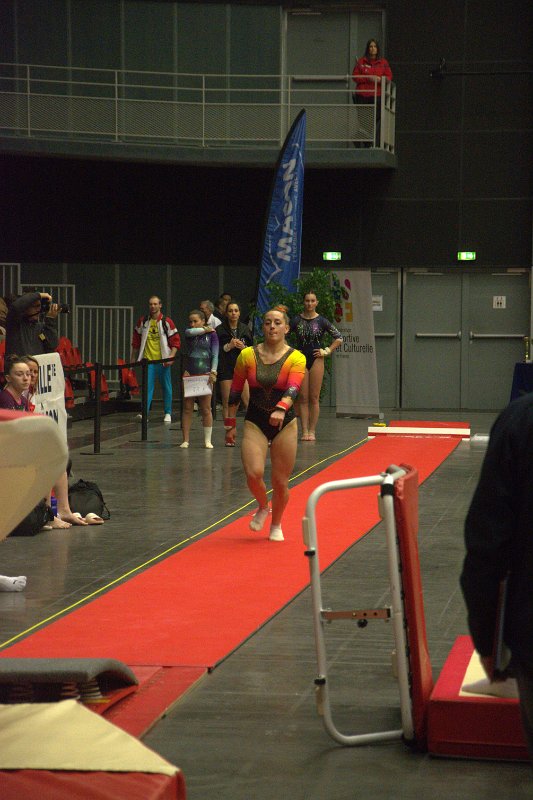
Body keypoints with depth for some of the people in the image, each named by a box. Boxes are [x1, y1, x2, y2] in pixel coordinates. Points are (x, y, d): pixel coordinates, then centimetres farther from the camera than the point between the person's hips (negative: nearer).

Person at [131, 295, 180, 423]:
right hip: (148, 360, 1)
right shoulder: (143, 322, 7)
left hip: (162, 360, -1)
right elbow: (136, 340, 16)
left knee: (166, 386, 6)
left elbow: (175, 341, -3)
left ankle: (168, 413, 17)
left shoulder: (167, 322, -2)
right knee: (147, 386, -8)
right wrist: (133, 358, 16)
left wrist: (171, 357, -14)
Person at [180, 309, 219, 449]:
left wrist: (213, 371, -12)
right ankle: (185, 440, 5)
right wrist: (205, 329, -1)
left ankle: (208, 440, 7)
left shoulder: (211, 335, 3)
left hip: (205, 375, -2)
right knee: (187, 408, 1)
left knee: (206, 409, 0)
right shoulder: (188, 334, 11)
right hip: (189, 375, 2)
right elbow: (190, 332, -14)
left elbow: (215, 355, -1)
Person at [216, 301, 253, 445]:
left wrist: (243, 347, -6)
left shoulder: (245, 329, 10)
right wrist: (229, 346, -13)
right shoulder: (220, 330, 3)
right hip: (226, 369, -1)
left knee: (249, 400, -9)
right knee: (227, 403, 0)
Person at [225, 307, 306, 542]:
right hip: (254, 423, 1)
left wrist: (281, 409, -42)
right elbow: (235, 391, 6)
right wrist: (230, 424, 7)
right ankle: (263, 507, 15)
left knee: (280, 482, 4)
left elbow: (293, 389, -23)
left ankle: (276, 525, 30)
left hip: (284, 424, 0)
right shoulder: (247, 355, -2)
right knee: (253, 474, -19)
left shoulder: (296, 358, -7)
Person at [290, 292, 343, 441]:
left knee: (314, 398, 0)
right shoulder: (296, 320, 2)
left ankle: (312, 431, 4)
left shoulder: (322, 321, 0)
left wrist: (327, 351, -2)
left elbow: (339, 338, 4)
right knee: (302, 398, 0)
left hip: (316, 360, -1)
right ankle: (304, 431, 2)